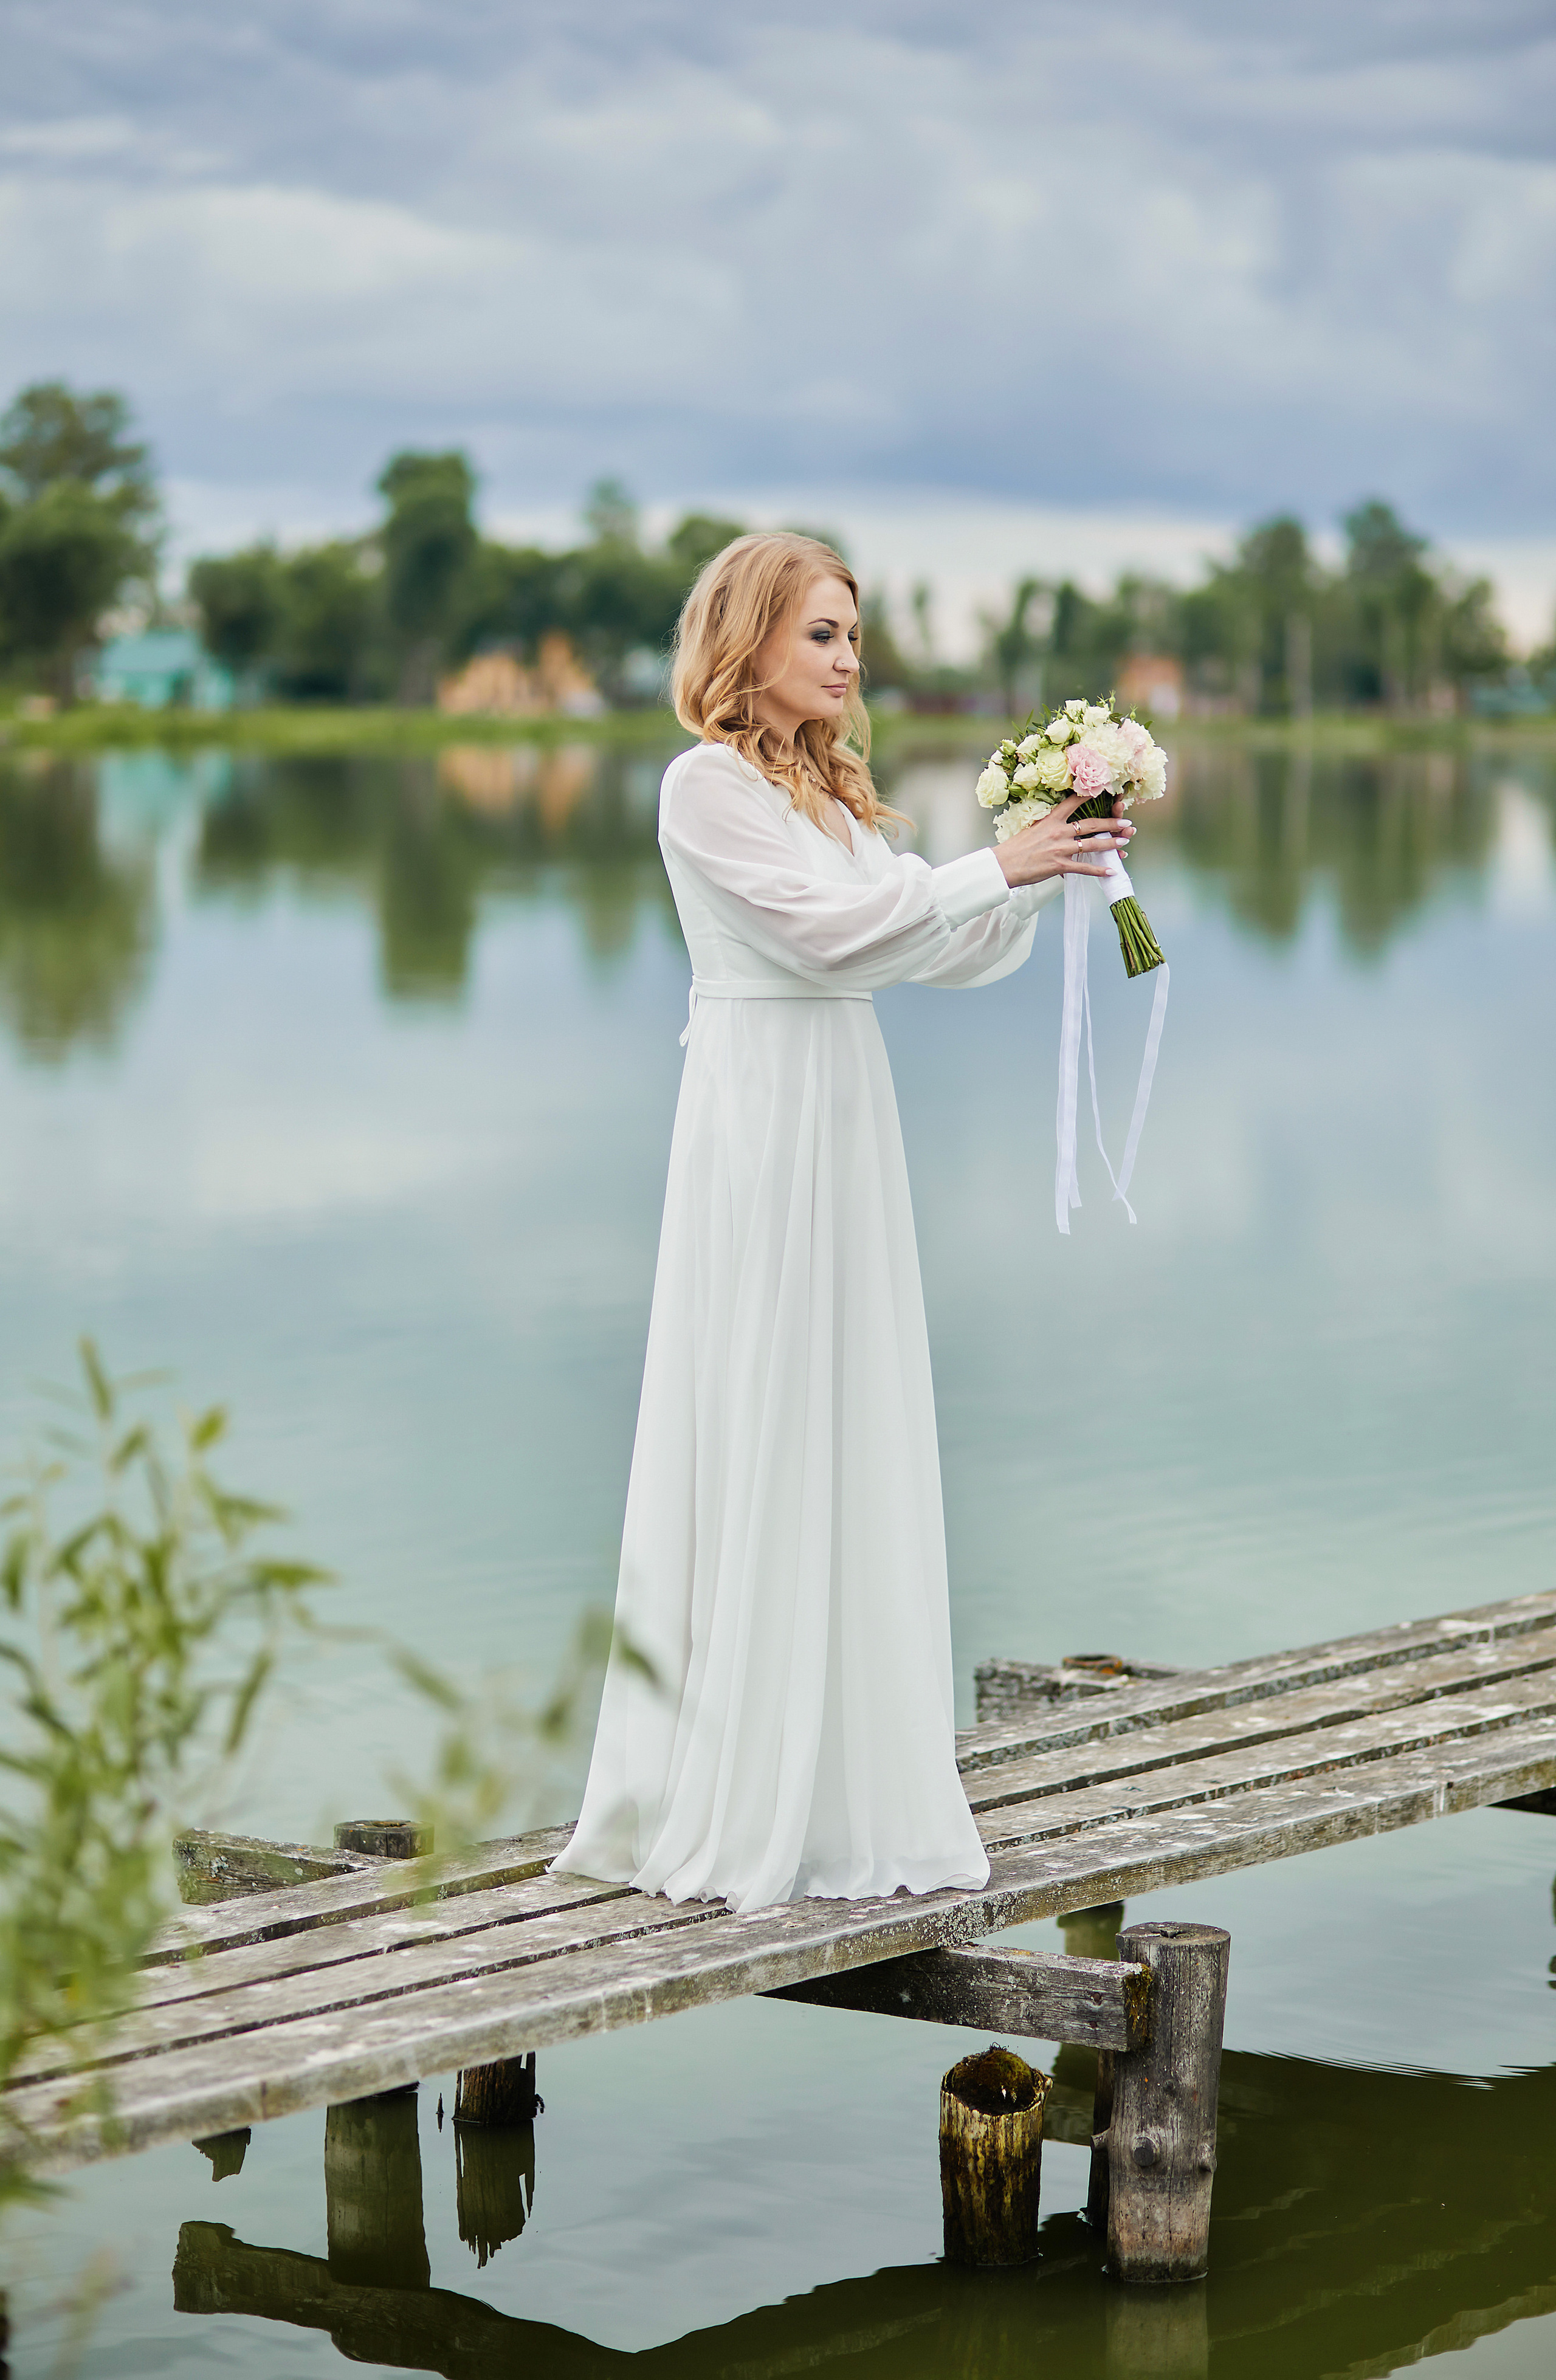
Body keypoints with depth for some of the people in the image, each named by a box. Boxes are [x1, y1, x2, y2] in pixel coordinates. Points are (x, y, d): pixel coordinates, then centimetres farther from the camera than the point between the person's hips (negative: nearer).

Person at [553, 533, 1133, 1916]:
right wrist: (998, 865, -14)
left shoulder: (835, 793, 17)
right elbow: (828, 928, -17)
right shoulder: (708, 787, -8)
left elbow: (940, 952, 15)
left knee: (854, 1447, 9)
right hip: (759, 1115, -8)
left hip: (850, 1123, 8)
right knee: (754, 1450, -5)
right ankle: (730, 1813, 2)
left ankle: (842, 1798, 15)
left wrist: (1046, 880, 1)